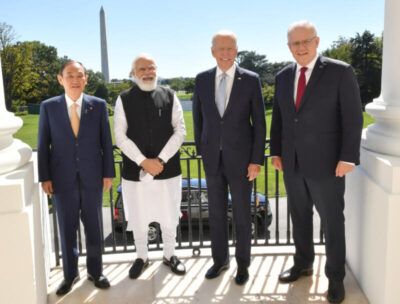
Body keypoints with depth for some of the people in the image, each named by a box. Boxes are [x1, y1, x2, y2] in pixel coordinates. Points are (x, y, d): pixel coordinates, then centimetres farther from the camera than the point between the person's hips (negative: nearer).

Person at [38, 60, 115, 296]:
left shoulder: (99, 105, -1)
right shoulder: (49, 107, -1)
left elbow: (106, 141, 1)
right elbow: (43, 145, 1)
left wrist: (108, 173, -1)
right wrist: (45, 177, -2)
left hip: (92, 177, 0)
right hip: (63, 178, 0)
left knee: (94, 227, 11)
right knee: (67, 228, 11)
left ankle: (95, 271, 28)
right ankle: (70, 274, 28)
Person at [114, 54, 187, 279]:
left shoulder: (169, 96, 2)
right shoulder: (124, 100, 0)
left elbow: (180, 131, -2)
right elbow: (121, 137, -4)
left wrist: (161, 160, -12)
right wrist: (143, 161, -13)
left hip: (167, 168, 1)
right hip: (135, 169, 0)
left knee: (169, 216, 12)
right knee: (138, 218, 11)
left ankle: (170, 255, 34)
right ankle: (142, 258, 32)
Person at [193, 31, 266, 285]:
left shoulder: (251, 80, -7)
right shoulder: (202, 79, 2)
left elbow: (259, 122, -6)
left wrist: (257, 160, -9)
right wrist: (201, 150, 9)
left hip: (241, 158, -2)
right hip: (212, 158, 3)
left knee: (242, 214, 9)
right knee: (216, 212, 13)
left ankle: (243, 263, 27)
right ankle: (220, 259, 31)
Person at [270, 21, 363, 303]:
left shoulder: (340, 71, -8)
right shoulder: (283, 77, 7)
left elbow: (353, 118, -10)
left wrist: (347, 158, -14)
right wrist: (276, 151, 8)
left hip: (326, 163, -4)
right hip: (292, 163, 5)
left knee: (332, 222, 8)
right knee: (300, 216, 17)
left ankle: (336, 276, 25)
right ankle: (303, 263, 36)